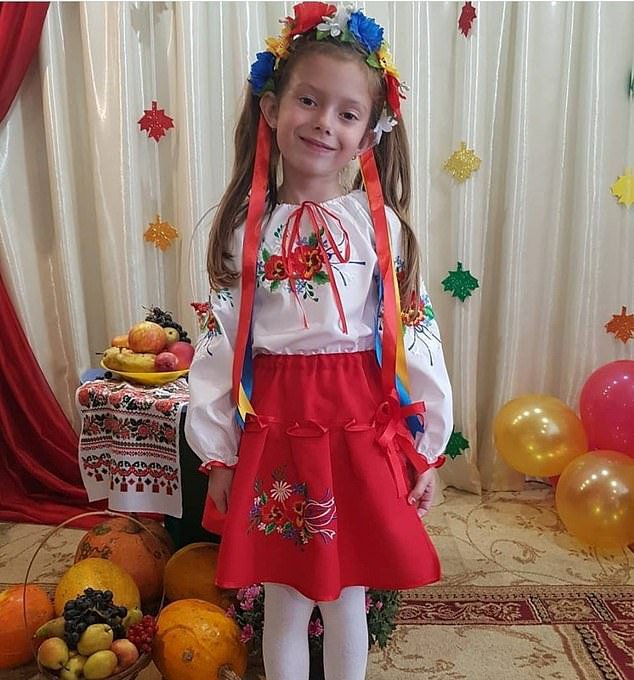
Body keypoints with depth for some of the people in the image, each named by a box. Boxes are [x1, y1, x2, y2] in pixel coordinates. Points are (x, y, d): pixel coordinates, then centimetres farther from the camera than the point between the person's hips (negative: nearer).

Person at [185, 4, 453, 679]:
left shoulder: (381, 223, -3)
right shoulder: (245, 226, -1)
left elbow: (416, 334, -1)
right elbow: (218, 343, 1)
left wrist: (425, 449, 1)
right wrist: (219, 453, 3)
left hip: (362, 430, 0)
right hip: (273, 430, 1)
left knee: (346, 597, 17)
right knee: (283, 602, 16)